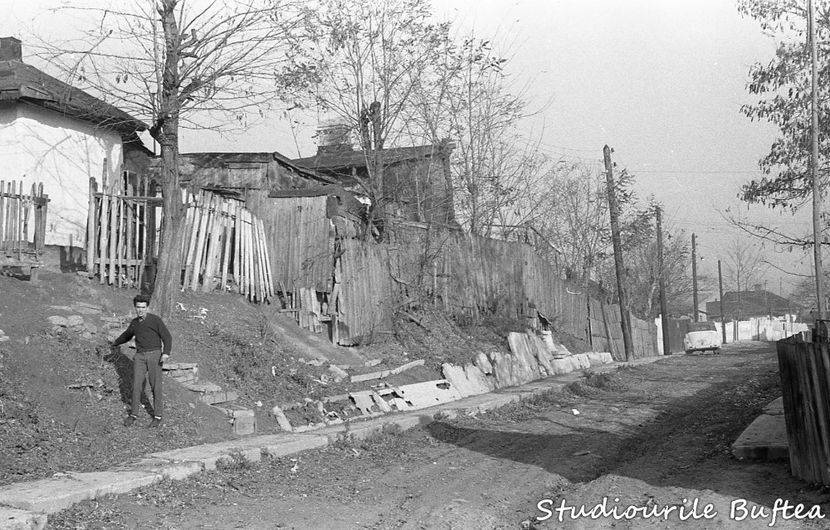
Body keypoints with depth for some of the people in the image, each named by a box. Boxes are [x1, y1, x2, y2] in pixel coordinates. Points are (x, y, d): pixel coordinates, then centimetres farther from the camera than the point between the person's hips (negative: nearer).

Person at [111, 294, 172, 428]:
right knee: (137, 385, -2)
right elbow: (127, 335, 31)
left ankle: (157, 415, 6)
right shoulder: (134, 323, 10)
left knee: (155, 385, -4)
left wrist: (166, 353, -26)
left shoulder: (155, 320, -7)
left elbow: (167, 337, -10)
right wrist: (116, 343, 49)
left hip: (155, 355, -4)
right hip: (140, 356, 4)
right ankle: (133, 414, 9)